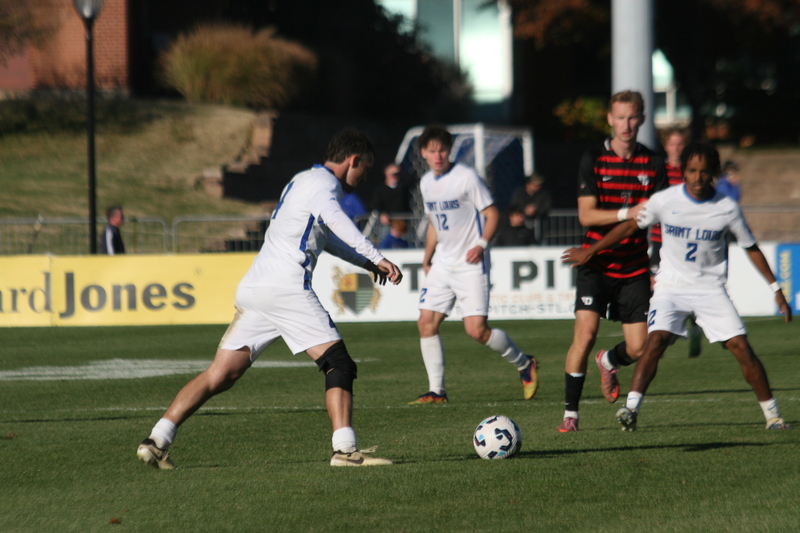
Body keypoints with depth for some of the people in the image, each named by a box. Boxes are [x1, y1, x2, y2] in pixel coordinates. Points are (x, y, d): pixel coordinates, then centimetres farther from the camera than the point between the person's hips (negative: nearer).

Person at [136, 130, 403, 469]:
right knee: (339, 364, -5)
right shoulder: (323, 183, -2)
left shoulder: (305, 180, 29)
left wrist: (366, 262, 36)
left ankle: (157, 441, -1)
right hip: (286, 288, -9)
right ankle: (345, 449, -15)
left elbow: (328, 237, 43)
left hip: (252, 289, 9)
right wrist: (377, 258, -33)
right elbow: (335, 219, -24)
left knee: (219, 376, 5)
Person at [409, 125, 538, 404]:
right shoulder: (426, 183, 10)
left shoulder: (466, 177, -11)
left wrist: (481, 244, -22)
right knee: (426, 323, -3)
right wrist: (427, 258, 21)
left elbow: (492, 214, -8)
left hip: (470, 266, -7)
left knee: (476, 330, -14)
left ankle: (524, 364, 9)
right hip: (443, 264, 7)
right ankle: (436, 390, 5)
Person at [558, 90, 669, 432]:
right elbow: (586, 215, -9)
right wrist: (626, 214, -23)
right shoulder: (593, 159, -3)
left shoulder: (653, 164, 4)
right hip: (596, 263, -2)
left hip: (634, 267, 2)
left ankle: (609, 362, 35)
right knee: (586, 331, -18)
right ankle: (570, 413, -7)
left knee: (638, 349, -3)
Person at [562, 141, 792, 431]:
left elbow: (751, 248, 4)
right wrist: (590, 251, 10)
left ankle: (772, 414, 5)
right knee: (656, 340, -23)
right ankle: (631, 407, -27)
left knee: (741, 347, -8)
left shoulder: (727, 208, -8)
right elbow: (631, 227, 6)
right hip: (671, 285, 0)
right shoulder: (665, 201, -8)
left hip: (711, 288, 0)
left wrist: (776, 290, 5)